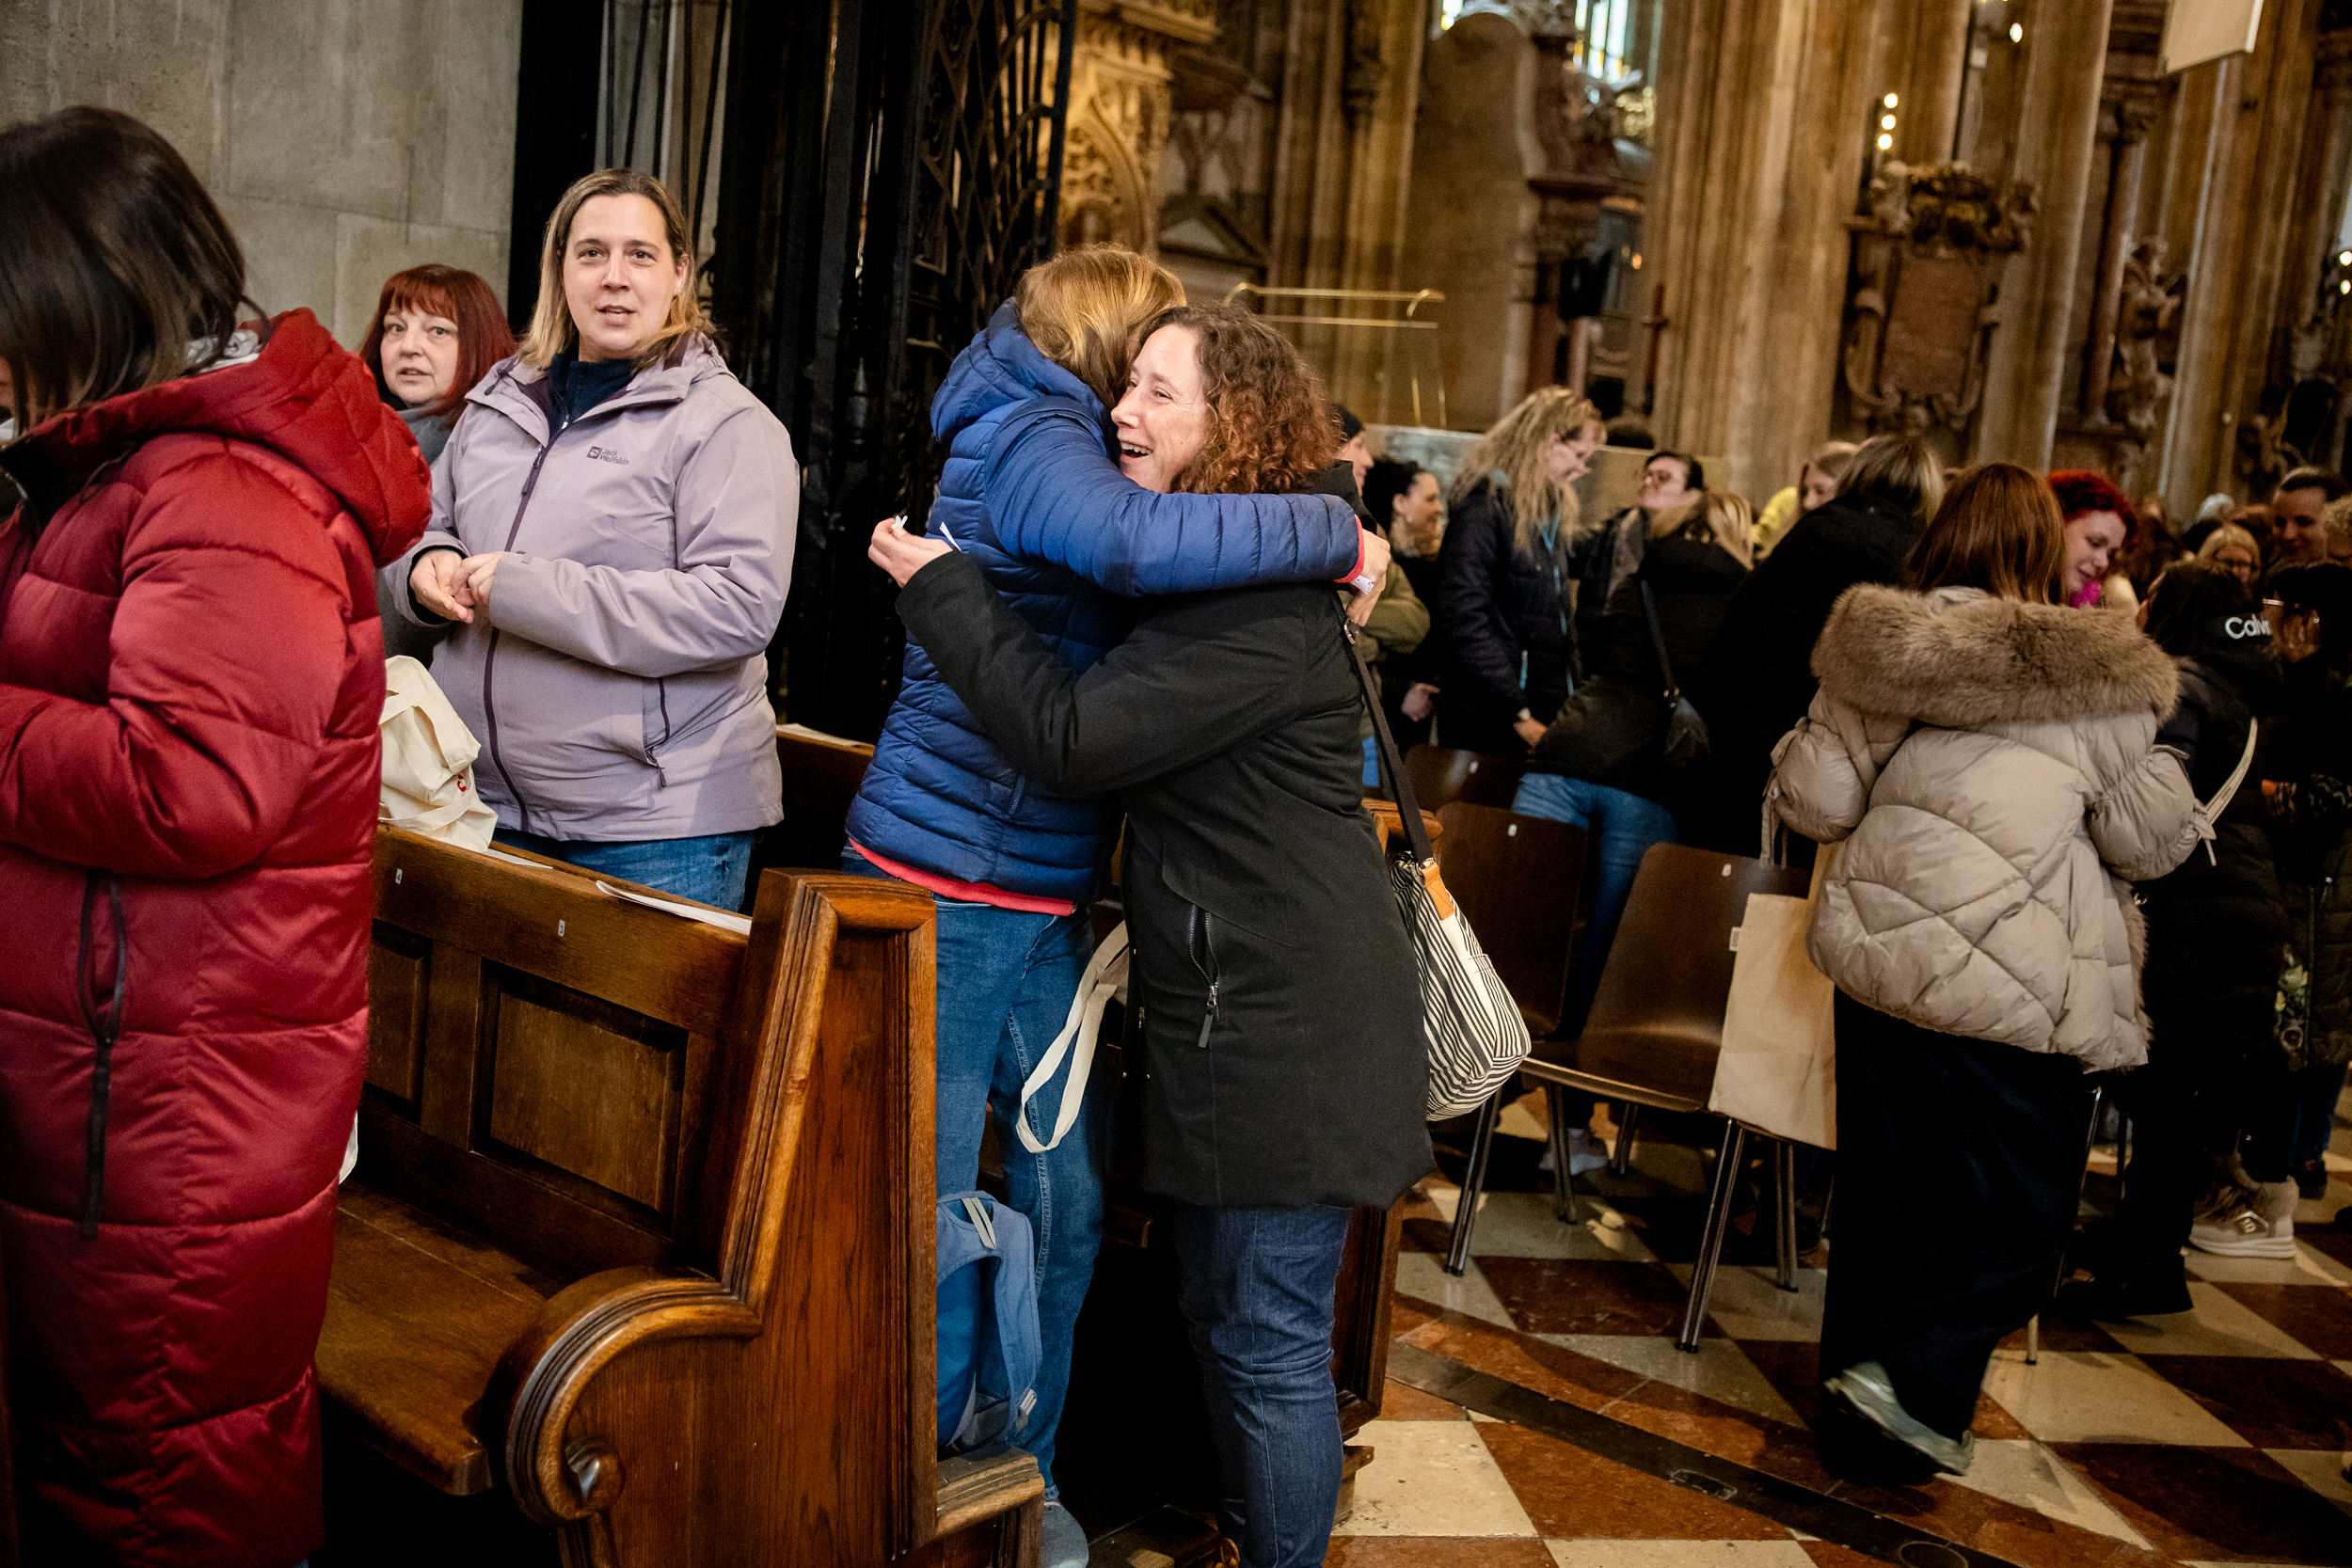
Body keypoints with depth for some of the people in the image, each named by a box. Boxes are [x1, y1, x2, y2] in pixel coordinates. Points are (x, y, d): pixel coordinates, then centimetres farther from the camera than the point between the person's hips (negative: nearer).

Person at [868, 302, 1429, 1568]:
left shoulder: (1264, 605, -20)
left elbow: (1074, 738, -25)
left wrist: (941, 589, -14)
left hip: (1284, 1024, -11)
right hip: (1234, 1004, 11)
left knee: (1268, 1341, 2)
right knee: (1218, 1313, 23)